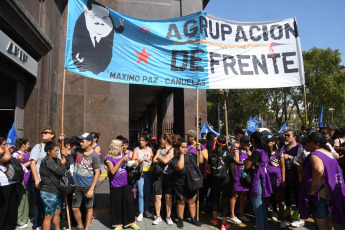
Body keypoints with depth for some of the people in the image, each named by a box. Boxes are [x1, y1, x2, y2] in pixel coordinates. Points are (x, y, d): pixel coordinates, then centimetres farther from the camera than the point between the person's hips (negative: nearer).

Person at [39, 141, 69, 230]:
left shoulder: (56, 159, 8)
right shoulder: (47, 161, -19)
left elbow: (67, 168, 10)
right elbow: (62, 172, -25)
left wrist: (65, 161, -8)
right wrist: (62, 164, -6)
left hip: (56, 192, 9)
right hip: (49, 193, -9)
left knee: (57, 213, 19)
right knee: (48, 216, 2)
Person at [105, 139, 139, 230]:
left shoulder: (123, 154, 5)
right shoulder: (109, 158, -9)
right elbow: (112, 171, -20)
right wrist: (121, 161, -21)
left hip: (126, 184, 4)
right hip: (115, 185, -4)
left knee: (129, 202, 8)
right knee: (117, 204, 5)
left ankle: (131, 222, 23)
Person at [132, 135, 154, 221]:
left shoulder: (150, 149, 9)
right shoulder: (136, 149, 2)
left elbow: (151, 159, -1)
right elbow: (134, 161, -7)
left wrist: (140, 159, -9)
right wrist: (144, 159, -10)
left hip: (148, 173, 2)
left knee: (148, 193, 9)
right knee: (141, 194, -4)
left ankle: (147, 210, 24)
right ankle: (141, 213, 7)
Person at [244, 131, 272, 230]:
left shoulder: (257, 151, -19)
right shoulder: (264, 150, 9)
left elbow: (247, 166, -19)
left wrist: (247, 159, -1)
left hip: (257, 179, -10)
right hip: (263, 178, 10)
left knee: (257, 208, 0)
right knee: (261, 206, 20)